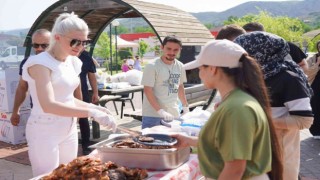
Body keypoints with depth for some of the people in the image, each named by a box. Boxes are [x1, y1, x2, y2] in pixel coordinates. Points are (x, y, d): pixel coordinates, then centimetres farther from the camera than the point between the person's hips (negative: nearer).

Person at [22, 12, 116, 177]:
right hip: (45, 131, -7)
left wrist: (93, 107, -1)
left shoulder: (73, 63, 7)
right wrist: (91, 112, -33)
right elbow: (48, 105, -29)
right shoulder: (41, 63, -16)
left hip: (69, 130, 8)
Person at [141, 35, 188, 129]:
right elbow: (147, 90, -14)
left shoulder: (180, 66, 5)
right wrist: (160, 111, -22)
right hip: (152, 115, -5)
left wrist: (185, 106, 20)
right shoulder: (152, 66, -11)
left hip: (173, 114, 5)